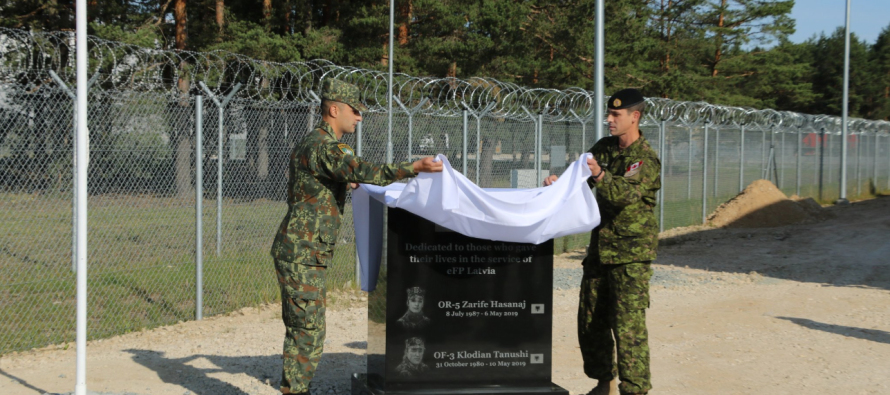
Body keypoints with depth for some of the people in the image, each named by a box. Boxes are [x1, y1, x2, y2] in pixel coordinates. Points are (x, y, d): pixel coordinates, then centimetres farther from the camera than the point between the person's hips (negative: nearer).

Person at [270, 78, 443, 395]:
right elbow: (362, 171, -34)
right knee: (308, 331, -8)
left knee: (300, 329, 15)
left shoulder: (309, 142, 17)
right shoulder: (325, 146, -17)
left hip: (296, 252, 11)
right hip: (302, 253, -11)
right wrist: (413, 168, -40)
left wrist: (345, 182, 33)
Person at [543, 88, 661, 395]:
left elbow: (626, 194, -29)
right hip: (600, 247, 8)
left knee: (629, 324, -11)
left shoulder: (646, 159, -14)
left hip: (631, 254, -8)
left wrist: (601, 176, -47)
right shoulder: (604, 148, 8)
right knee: (590, 319, 13)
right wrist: (558, 184, -9)